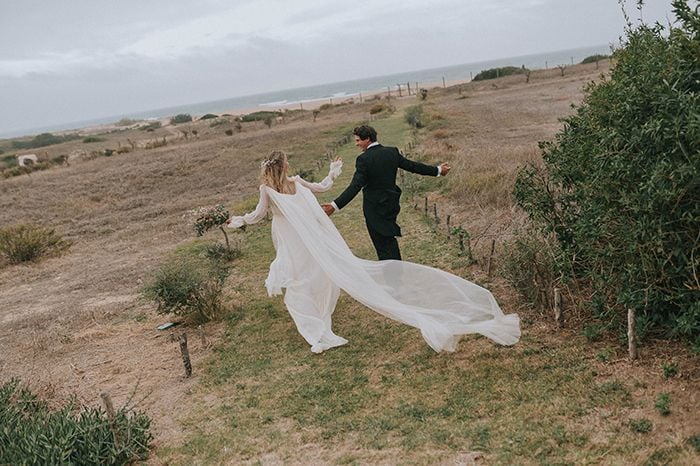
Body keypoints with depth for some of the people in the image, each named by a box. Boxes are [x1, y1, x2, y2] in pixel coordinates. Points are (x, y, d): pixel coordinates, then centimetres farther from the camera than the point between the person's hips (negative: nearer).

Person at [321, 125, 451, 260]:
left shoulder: (363, 159, -17)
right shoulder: (392, 152, 1)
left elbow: (355, 186, -24)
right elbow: (413, 166, 6)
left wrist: (335, 205, -29)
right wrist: (437, 170, 19)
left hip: (374, 208, -6)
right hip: (391, 204, 6)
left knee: (383, 244, 2)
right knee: (390, 239, 21)